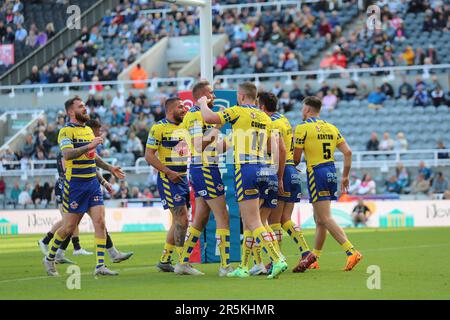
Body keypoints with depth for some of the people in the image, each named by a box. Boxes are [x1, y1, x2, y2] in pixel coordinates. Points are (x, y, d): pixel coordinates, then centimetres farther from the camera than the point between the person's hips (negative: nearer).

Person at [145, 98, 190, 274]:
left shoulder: (184, 128, 14)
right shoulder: (159, 128, -9)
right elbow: (149, 156, -13)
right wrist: (169, 172, -19)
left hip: (183, 178, 8)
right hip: (168, 179, -8)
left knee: (178, 221, 10)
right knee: (182, 219, -12)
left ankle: (164, 260, 19)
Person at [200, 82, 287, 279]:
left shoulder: (238, 111, -3)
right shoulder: (265, 118, 16)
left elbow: (209, 118, -10)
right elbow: (272, 148, 19)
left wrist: (203, 103, 9)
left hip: (246, 169, -7)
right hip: (264, 170, 7)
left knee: (254, 223, -10)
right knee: (248, 222, 15)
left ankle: (278, 260, -25)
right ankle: (243, 267, 17)